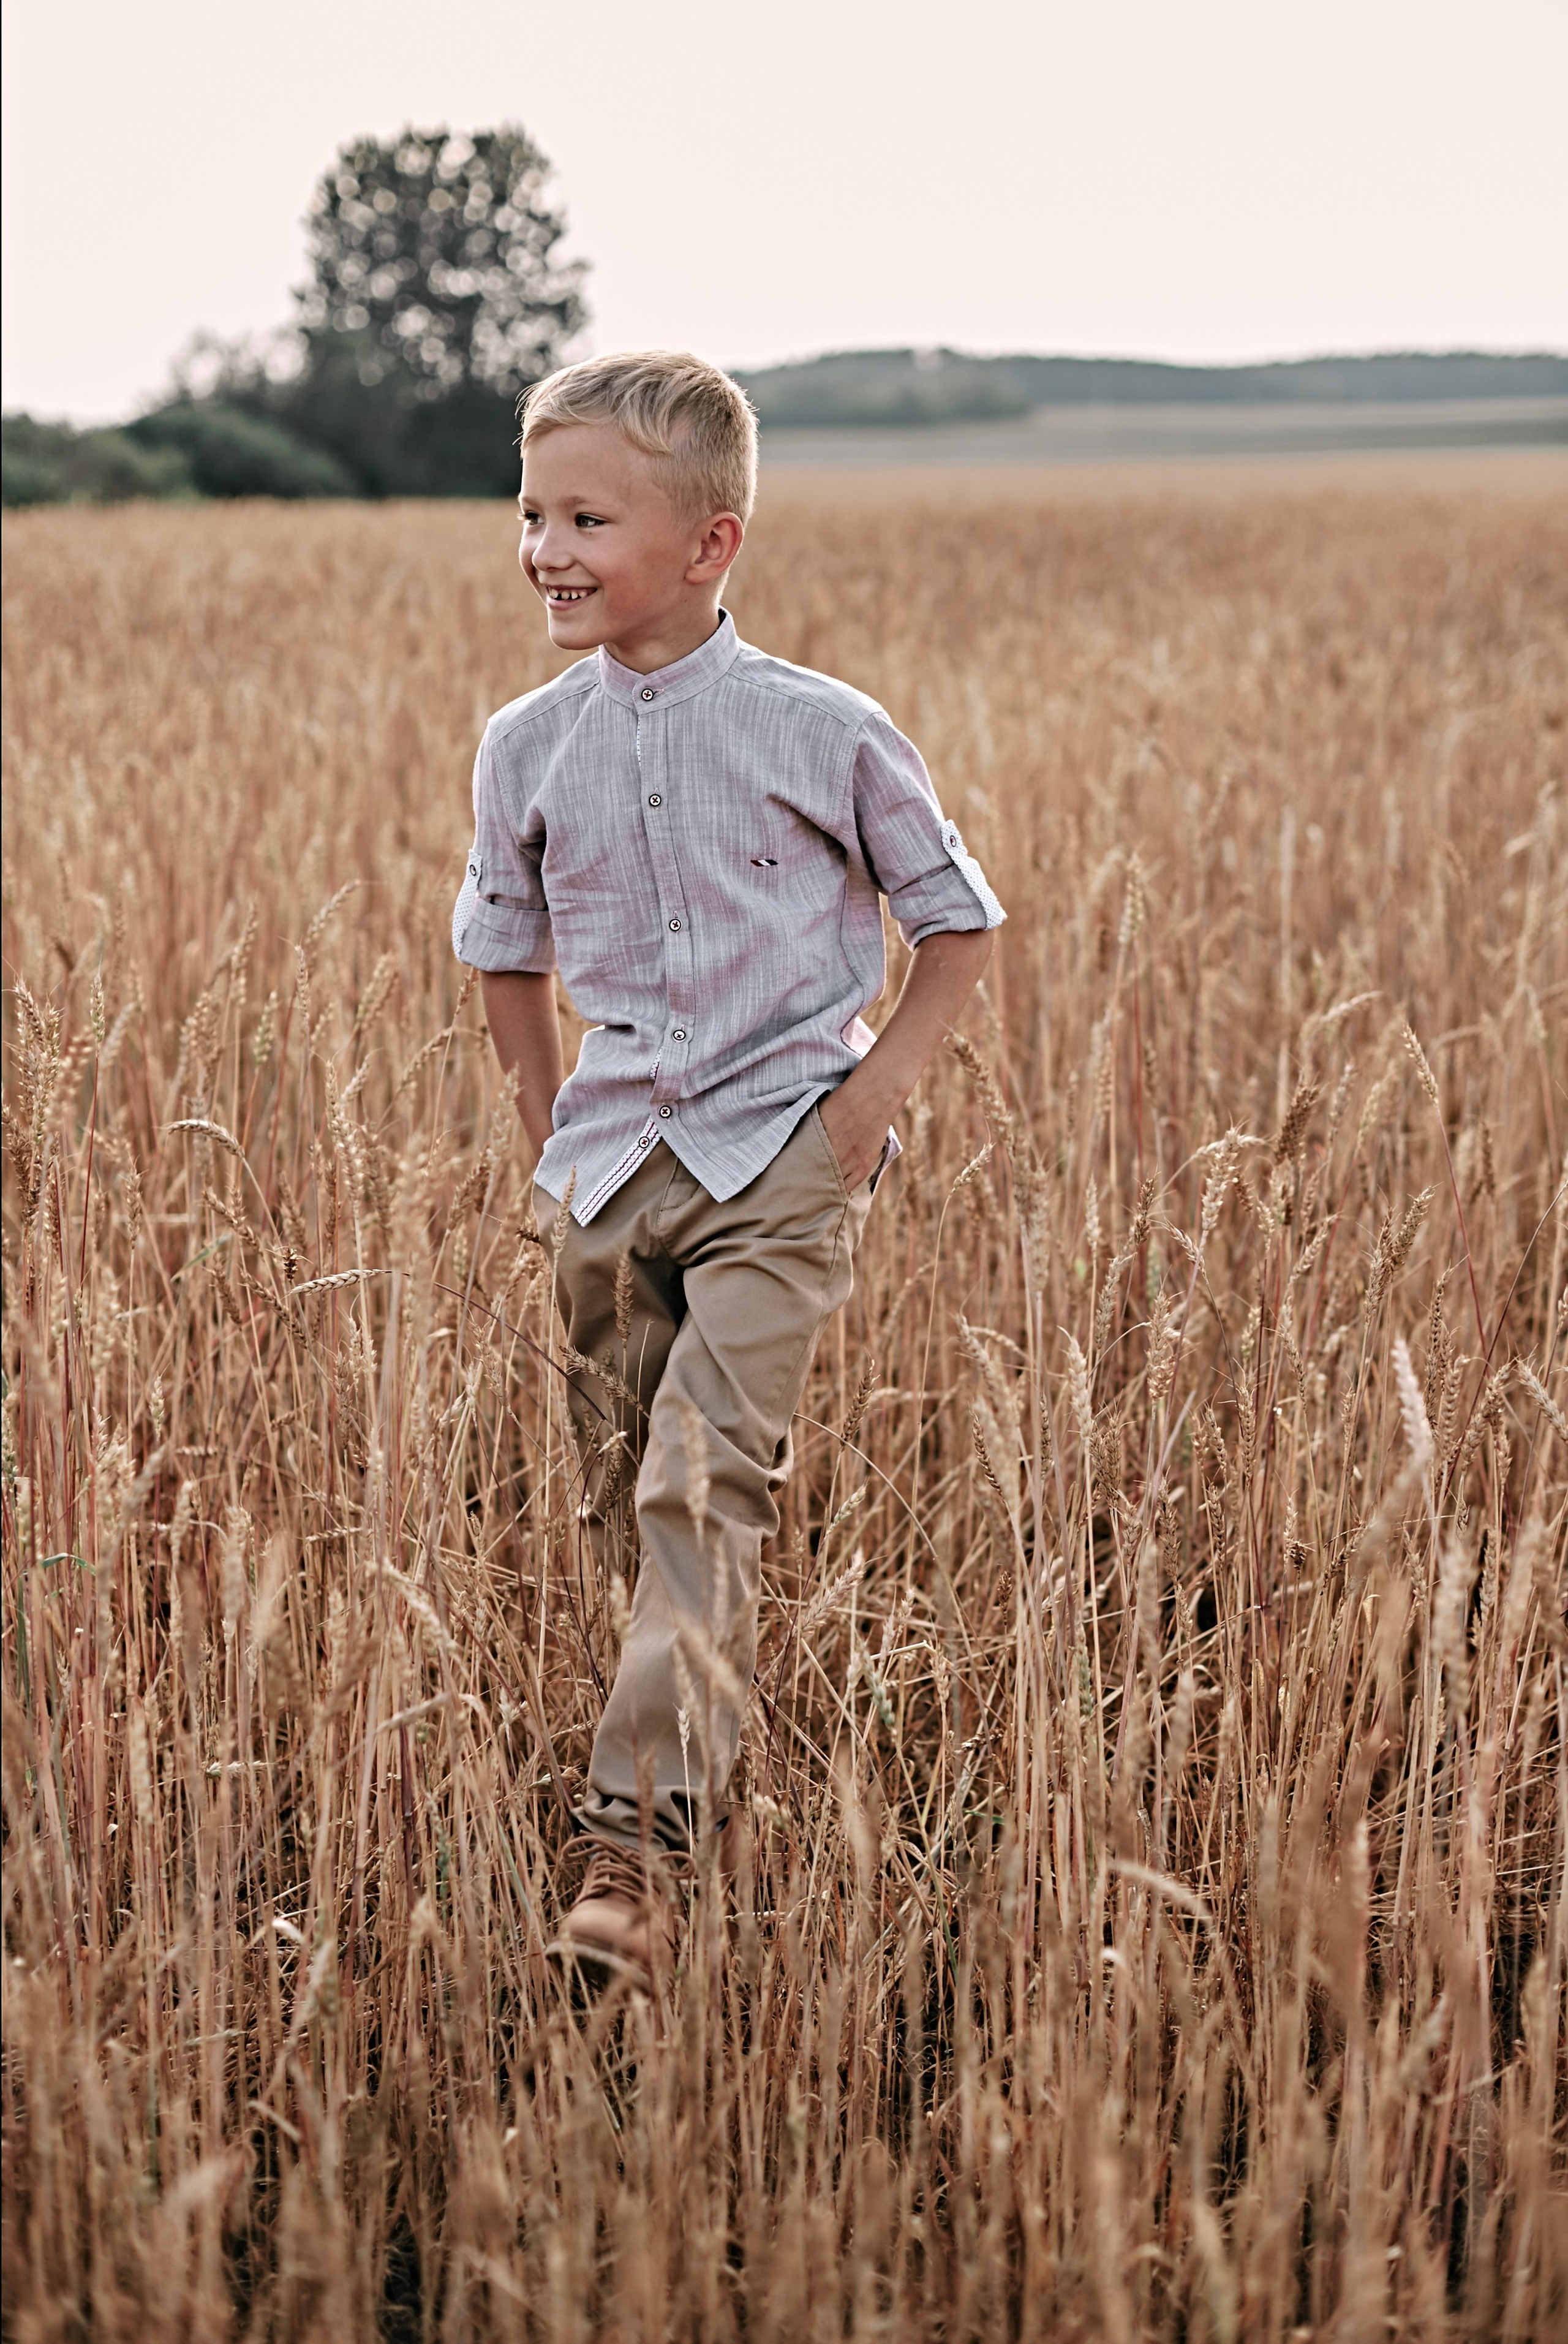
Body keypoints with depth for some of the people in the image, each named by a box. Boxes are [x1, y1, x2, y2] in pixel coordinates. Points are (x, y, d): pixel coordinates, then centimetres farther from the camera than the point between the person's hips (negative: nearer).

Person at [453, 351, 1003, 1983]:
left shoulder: (822, 730, -7)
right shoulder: (526, 748, 3)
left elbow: (957, 922, 5)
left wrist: (879, 1084, -7)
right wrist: (549, 1136, 14)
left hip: (784, 1146, -5)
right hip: (614, 1157, 5)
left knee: (706, 1478, -16)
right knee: (621, 1495, 9)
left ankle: (639, 1835, -20)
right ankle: (714, 1741, 30)